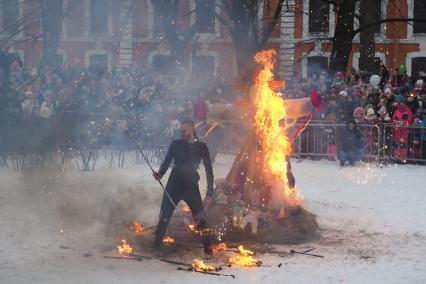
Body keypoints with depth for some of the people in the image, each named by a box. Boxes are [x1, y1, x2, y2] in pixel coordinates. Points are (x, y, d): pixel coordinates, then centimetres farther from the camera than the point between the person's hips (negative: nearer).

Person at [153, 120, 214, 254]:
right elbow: (166, 162, 4)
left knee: (201, 218, -6)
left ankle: (208, 248, 4)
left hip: (191, 186, -1)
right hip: (174, 184, 1)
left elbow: (209, 170, 3)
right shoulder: (176, 145, 5)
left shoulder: (201, 147, 3)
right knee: (164, 216, -2)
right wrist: (160, 174, -19)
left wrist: (209, 194, -3)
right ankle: (156, 245, 8)